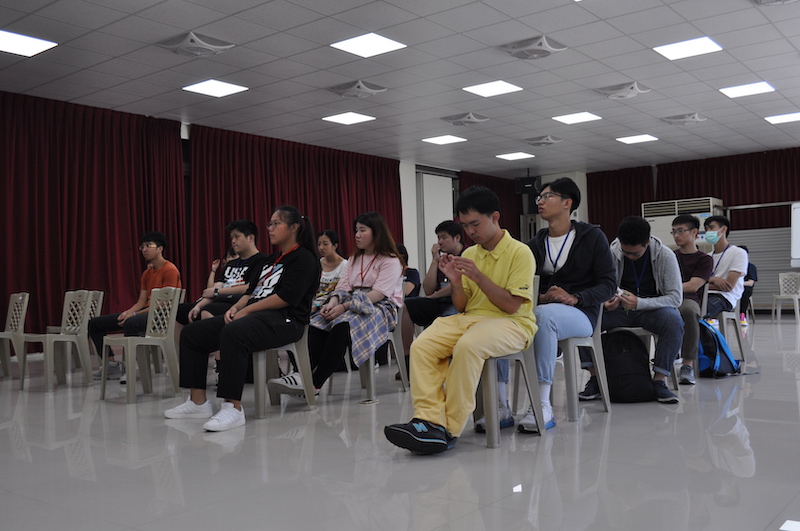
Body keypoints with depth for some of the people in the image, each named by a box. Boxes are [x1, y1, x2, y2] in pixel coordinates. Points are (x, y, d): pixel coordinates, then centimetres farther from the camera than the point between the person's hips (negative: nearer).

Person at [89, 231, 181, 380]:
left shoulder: (170, 270, -8)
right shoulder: (147, 273, 21)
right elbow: (141, 302, 14)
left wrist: (134, 314, -20)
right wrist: (127, 312, -9)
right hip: (146, 311, 10)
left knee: (131, 323, -42)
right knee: (95, 323, 5)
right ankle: (112, 364, -2)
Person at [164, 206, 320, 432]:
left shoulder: (304, 259, -2)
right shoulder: (271, 260, 26)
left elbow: (286, 297, -15)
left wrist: (246, 310, -13)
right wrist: (236, 307, 0)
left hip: (284, 320, -10)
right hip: (253, 315, 10)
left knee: (232, 333, -40)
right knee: (192, 333, 0)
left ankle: (233, 407, -39)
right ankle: (198, 401, -2)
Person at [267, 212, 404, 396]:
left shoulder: (390, 261, -2)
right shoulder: (354, 259, 23)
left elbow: (378, 294, -15)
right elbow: (343, 287, 11)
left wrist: (344, 307, -23)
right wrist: (333, 303, -14)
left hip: (381, 307, -7)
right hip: (354, 304, 7)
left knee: (342, 325, -36)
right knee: (317, 322, -23)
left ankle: (314, 383, -40)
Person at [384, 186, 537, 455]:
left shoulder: (519, 252, -4)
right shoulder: (469, 254, 15)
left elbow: (511, 306, -12)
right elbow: (462, 307, 16)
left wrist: (477, 276, -17)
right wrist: (455, 281, -4)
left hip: (512, 323, -6)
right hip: (470, 319, 6)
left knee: (467, 346, -37)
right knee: (421, 346, -21)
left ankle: (450, 429, -28)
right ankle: (430, 420, -29)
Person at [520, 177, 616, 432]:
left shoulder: (591, 236, 5)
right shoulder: (536, 243, 18)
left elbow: (609, 284, -1)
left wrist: (574, 298, -17)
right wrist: (539, 296, -12)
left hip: (580, 313, -4)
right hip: (541, 307, 4)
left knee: (544, 314, -40)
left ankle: (543, 406, -39)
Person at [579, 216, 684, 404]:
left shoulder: (665, 256, -11)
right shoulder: (611, 253, -7)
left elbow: (675, 297, -14)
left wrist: (639, 303, -29)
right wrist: (605, 302, -25)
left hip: (652, 308, -1)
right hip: (619, 308, 1)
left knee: (674, 322, -36)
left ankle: (659, 380, -22)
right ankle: (595, 378, -16)